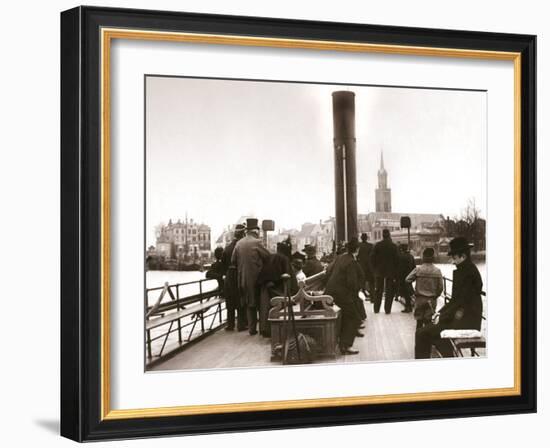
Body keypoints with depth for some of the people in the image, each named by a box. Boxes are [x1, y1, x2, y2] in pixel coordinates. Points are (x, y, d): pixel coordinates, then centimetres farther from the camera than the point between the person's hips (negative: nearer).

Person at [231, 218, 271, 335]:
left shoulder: (239, 243, 3)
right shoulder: (257, 242, -12)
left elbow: (233, 261, 7)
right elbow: (268, 256, -8)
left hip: (243, 278, 5)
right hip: (255, 277, -5)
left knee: (249, 305, 13)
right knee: (260, 303, 6)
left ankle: (252, 328, 14)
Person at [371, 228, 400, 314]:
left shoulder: (377, 245, -4)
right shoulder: (393, 246, -7)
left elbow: (372, 258, -3)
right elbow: (397, 259, -6)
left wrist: (375, 268, 8)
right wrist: (395, 271, 3)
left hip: (379, 271, 2)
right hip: (390, 272, -2)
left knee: (378, 291, 12)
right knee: (389, 291, 6)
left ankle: (376, 309, 14)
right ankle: (387, 309, 3)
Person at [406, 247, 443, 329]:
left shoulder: (418, 269, -10)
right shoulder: (437, 271, -6)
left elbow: (407, 280, -10)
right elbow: (440, 287, -3)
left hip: (420, 298, -1)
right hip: (432, 300, 1)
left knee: (419, 320, 10)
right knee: (428, 320, 6)